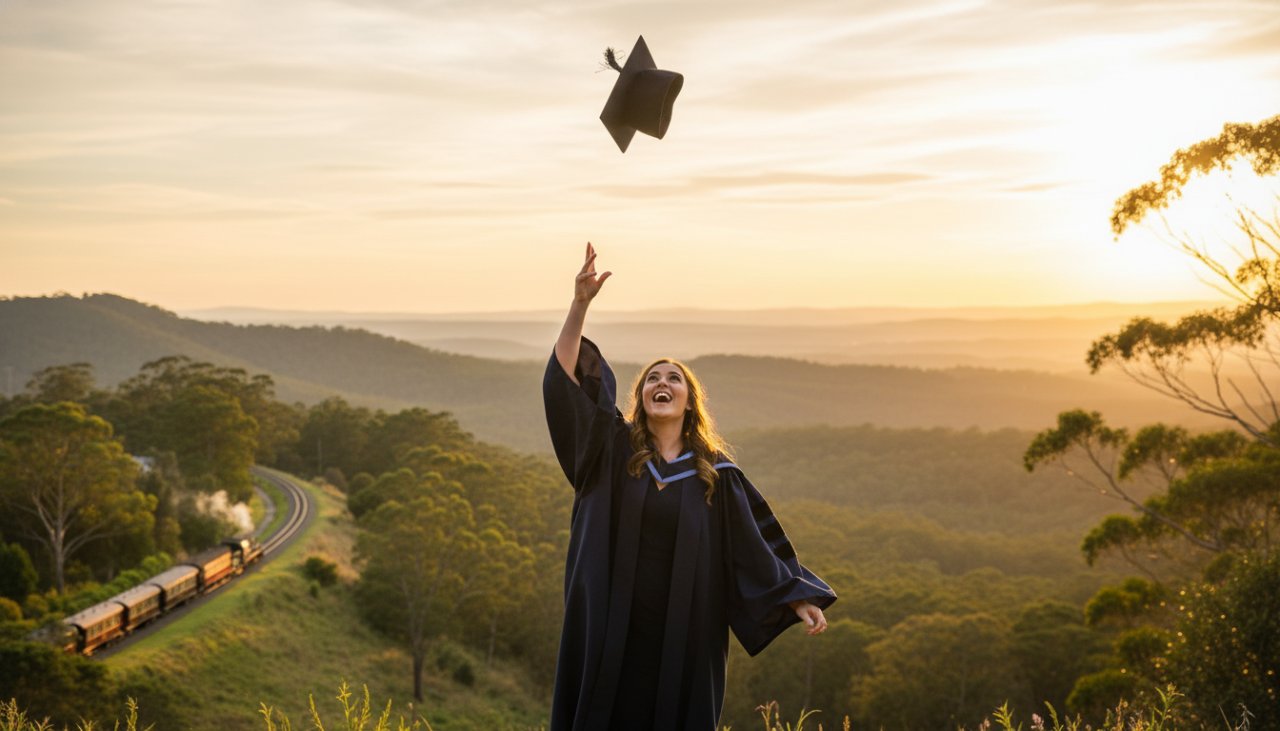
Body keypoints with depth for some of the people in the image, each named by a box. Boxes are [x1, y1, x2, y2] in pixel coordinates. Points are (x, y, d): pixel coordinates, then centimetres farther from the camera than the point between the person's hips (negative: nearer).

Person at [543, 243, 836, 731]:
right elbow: (563, 379, -7)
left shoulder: (716, 472, 4)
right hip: (612, 626, 0)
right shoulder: (612, 450, 2)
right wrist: (580, 304, -17)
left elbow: (753, 542, 5)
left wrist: (797, 598, -5)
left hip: (684, 630, 1)